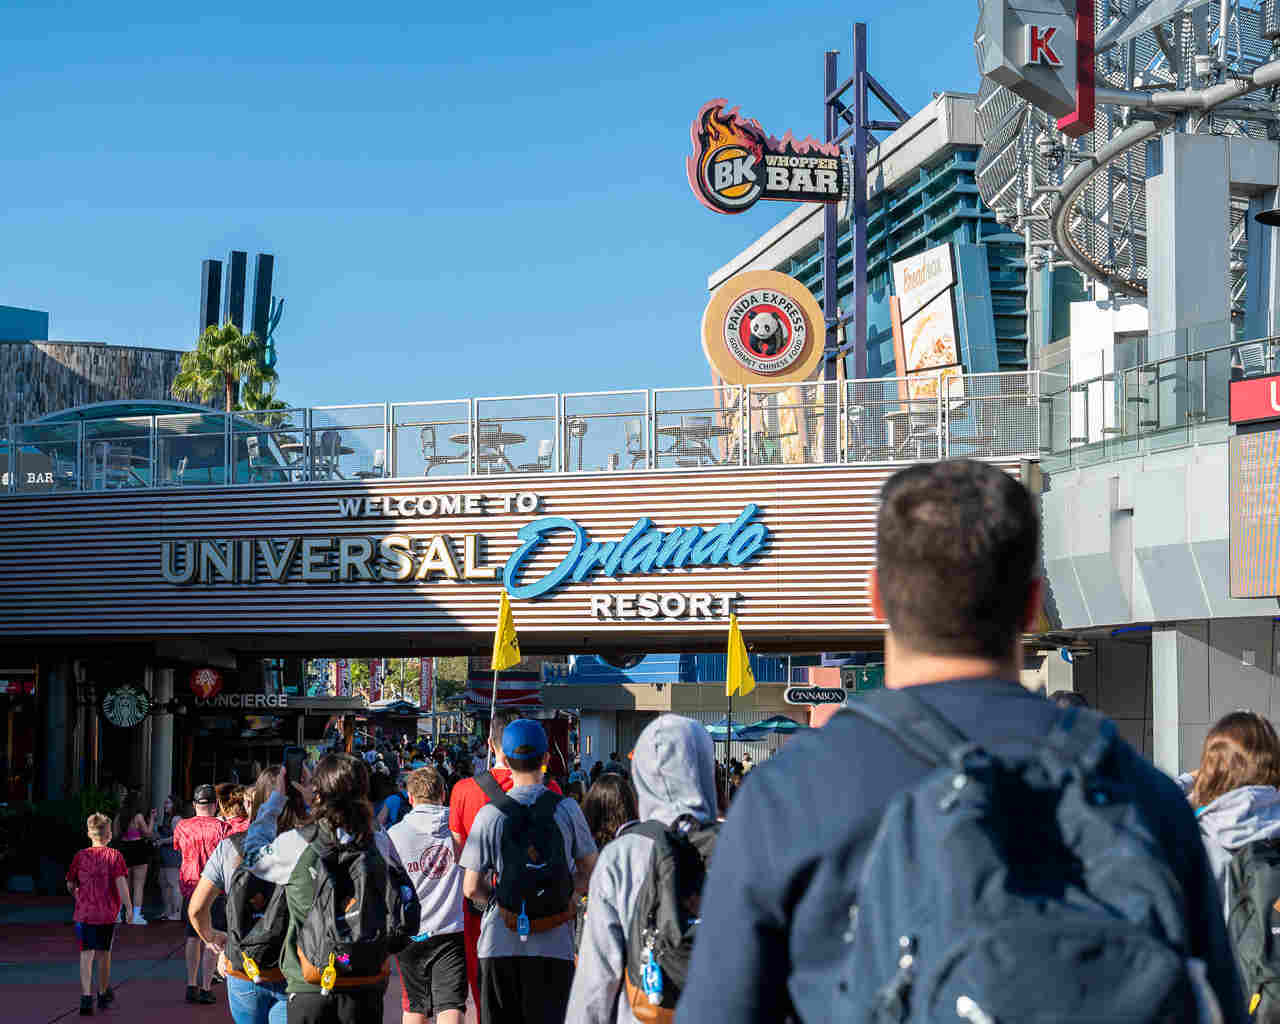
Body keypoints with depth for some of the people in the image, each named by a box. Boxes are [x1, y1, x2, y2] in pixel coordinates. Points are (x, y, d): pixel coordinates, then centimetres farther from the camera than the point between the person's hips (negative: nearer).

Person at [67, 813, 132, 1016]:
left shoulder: (80, 856, 2)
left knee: (86, 954, -3)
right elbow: (121, 882, -14)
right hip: (108, 912, 0)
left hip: (84, 913, 0)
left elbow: (70, 885, 8)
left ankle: (86, 997, -19)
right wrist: (128, 906, -10)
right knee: (103, 953, 16)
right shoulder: (114, 856, -5)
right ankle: (103, 994, 33)